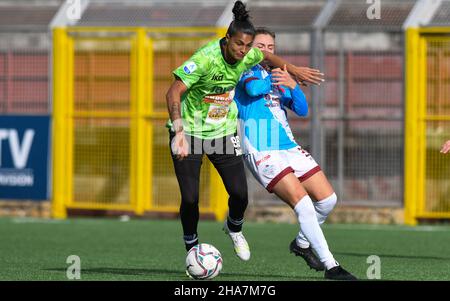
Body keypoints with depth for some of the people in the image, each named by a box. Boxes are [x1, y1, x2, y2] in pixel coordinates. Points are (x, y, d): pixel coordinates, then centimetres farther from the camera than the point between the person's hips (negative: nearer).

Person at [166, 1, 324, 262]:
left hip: (223, 131, 5)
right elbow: (174, 92, -32)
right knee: (190, 199, -8)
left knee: (240, 195, -3)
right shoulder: (205, 58, -28)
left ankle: (234, 228, 32)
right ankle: (192, 248, 18)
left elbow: (266, 56, 18)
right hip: (190, 131, -5)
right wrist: (178, 131, -41)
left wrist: (294, 71, 24)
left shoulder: (247, 56, -9)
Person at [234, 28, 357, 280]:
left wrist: (292, 86, -10)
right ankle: (330, 266, -19)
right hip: (261, 152, -8)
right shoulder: (248, 71, 1)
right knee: (302, 202, -20)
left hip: (289, 147, 8)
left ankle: (302, 243, 29)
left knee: (328, 198, 3)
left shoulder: (277, 76, 21)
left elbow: (302, 110, 9)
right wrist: (274, 82, -4)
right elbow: (253, 88, -24)